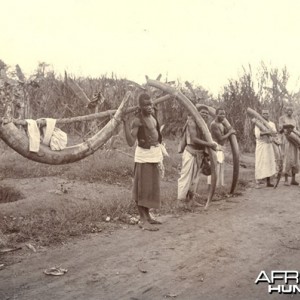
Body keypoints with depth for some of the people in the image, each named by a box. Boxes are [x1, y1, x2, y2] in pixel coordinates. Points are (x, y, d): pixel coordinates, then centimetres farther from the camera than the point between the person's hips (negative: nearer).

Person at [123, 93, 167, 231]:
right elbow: (131, 142, -26)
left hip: (155, 154, 8)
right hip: (144, 156, -8)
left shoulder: (152, 114, 7)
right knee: (143, 188, -4)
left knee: (152, 187, 15)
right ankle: (143, 220, 2)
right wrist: (125, 122, -31)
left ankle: (147, 216, 26)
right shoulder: (137, 120, -17)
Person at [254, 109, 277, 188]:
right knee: (260, 164, -7)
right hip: (261, 146, -4)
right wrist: (267, 132, -27)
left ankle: (268, 182, 12)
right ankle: (257, 183, -5)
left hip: (270, 146, 4)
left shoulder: (272, 124, 10)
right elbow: (257, 134, -17)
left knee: (269, 163, 5)